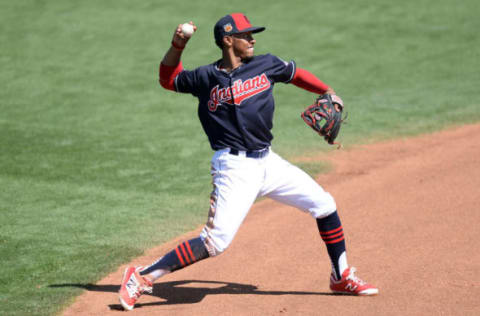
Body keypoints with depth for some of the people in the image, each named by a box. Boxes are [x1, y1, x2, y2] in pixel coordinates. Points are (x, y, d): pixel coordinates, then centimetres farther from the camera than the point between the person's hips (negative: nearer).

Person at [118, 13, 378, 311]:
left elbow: (295, 73, 25)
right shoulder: (205, 77, -1)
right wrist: (178, 46, -2)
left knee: (324, 205, 8)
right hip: (235, 168, -6)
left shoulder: (266, 65, 7)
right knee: (215, 242, -17)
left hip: (268, 162, 6)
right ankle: (142, 278, -11)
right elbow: (168, 79, 13)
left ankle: (342, 277, 26)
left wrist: (329, 92, 21)